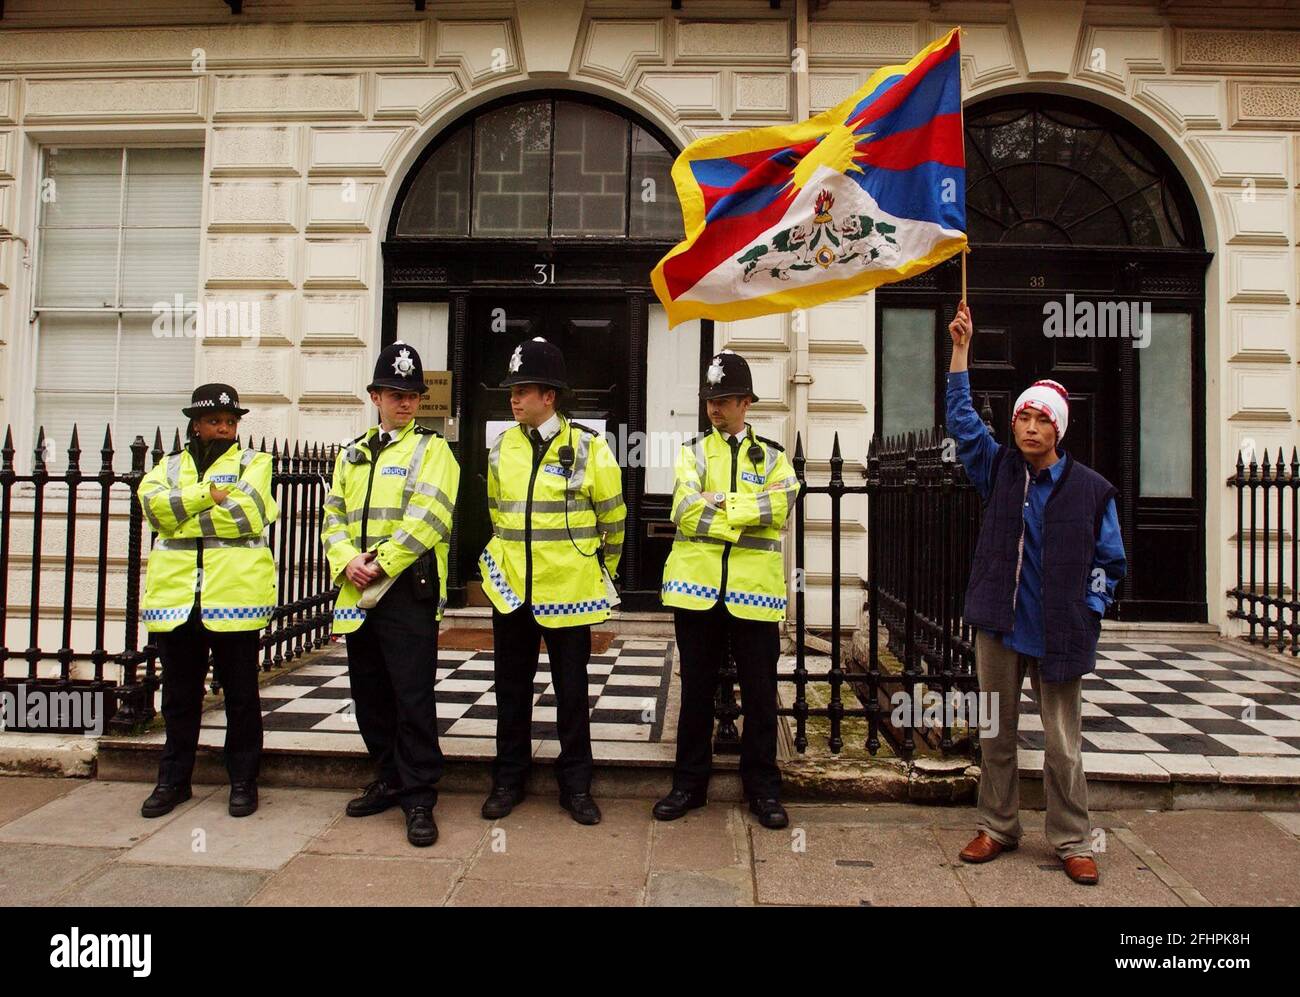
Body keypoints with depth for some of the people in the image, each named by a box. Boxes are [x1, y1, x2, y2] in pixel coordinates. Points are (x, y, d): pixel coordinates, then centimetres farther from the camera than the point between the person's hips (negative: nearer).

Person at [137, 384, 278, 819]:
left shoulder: (254, 463, 6)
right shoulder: (169, 467, 17)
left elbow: (247, 513, -12)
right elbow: (153, 504, -6)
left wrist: (183, 514, -6)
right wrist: (209, 494, -13)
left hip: (235, 597, -3)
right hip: (176, 598, 3)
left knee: (241, 695, 5)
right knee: (179, 695, 13)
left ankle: (243, 781, 17)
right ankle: (173, 780, 27)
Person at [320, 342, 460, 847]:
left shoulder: (431, 449, 0)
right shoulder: (351, 454, 17)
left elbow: (427, 517, -13)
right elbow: (333, 517, 11)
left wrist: (381, 563, -16)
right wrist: (348, 560, -8)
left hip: (409, 591, -6)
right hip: (358, 594, 6)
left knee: (413, 699, -5)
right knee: (369, 695, 14)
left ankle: (419, 799, 5)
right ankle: (389, 780, 30)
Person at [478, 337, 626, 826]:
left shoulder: (587, 446, -7)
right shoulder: (502, 447, 5)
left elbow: (613, 518, 3)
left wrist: (602, 568, 11)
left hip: (568, 591, -3)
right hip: (511, 588, 4)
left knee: (572, 690, 7)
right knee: (512, 688, 12)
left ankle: (576, 784, 20)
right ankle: (509, 779, 27)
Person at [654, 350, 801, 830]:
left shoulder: (772, 455, 9)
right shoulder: (692, 451, 8)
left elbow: (780, 507, -11)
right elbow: (686, 511, -9)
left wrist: (718, 502, -13)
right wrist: (745, 519, -12)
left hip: (754, 590, 0)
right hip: (697, 587, 0)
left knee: (760, 693, 7)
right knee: (696, 690, 11)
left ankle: (763, 788, 22)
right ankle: (689, 783, 24)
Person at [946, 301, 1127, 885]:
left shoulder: (1091, 489, 0)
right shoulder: (998, 470, 4)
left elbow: (1110, 561, 6)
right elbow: (962, 420, -2)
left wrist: (1088, 614, -4)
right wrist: (961, 349, -6)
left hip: (1059, 635, -2)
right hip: (999, 627, 2)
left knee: (1063, 745, 5)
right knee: (996, 735, 12)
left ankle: (1072, 843, 21)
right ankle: (997, 828, 27)